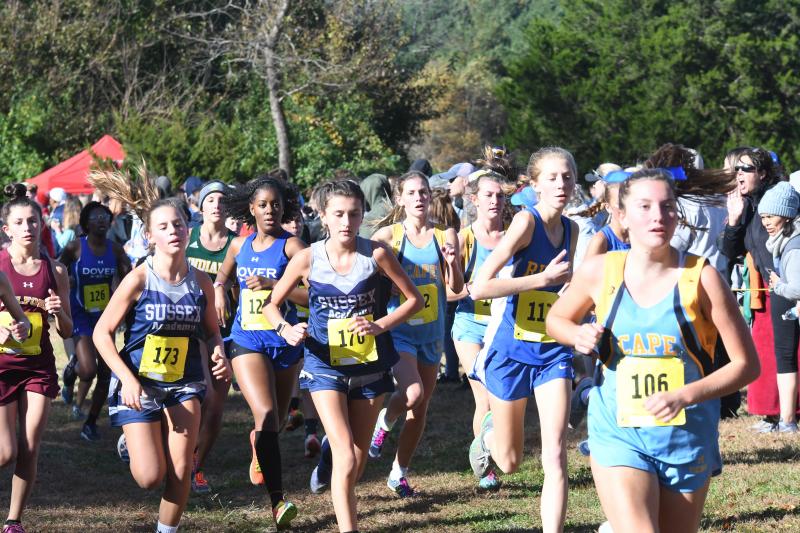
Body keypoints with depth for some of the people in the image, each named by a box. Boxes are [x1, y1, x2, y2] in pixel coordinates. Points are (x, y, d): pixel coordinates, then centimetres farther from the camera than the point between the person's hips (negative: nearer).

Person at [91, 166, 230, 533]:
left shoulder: (200, 282, -3)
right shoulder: (138, 280, -15)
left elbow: (211, 331, 12)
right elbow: (102, 333, -10)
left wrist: (219, 354, -10)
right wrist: (128, 380, -19)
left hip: (184, 383, 3)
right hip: (138, 384, -3)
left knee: (180, 472, -6)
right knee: (150, 477, -6)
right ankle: (130, 443, 29)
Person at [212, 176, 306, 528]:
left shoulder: (291, 245, -6)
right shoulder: (240, 245, 6)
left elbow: (312, 295, -17)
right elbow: (222, 277, 26)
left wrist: (271, 284, -23)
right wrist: (218, 295, 4)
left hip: (284, 340, 0)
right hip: (247, 340, 0)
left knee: (275, 421, 14)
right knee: (266, 414, -20)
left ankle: (258, 449, 53)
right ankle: (277, 501, -22)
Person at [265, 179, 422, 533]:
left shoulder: (375, 254, -8)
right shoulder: (308, 259, -8)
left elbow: (414, 299, 0)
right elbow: (272, 304, 5)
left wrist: (380, 326, -15)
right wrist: (286, 330, -16)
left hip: (370, 365, 2)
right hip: (326, 367, -2)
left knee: (356, 464, 13)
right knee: (347, 460, -16)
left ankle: (329, 453, 48)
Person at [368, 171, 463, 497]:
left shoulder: (445, 236, 3)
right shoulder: (389, 234, -4)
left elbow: (456, 287, 2)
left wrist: (452, 262, -17)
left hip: (431, 331, 4)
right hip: (398, 327, -4)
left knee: (420, 408, 8)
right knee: (412, 391, -26)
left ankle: (399, 473, 22)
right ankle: (385, 421, 7)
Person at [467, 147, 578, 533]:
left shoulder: (571, 230, 4)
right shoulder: (527, 221, -16)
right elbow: (480, 287, -23)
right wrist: (543, 278, -23)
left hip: (554, 352, 4)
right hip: (512, 350, -4)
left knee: (555, 457, -11)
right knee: (509, 461, 13)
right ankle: (489, 433, 48)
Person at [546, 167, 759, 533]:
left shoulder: (701, 277, -9)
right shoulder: (600, 271, -3)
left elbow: (746, 364, -6)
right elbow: (555, 320, 17)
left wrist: (684, 396, -19)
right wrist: (578, 335, -7)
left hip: (687, 439, 0)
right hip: (618, 434, 0)